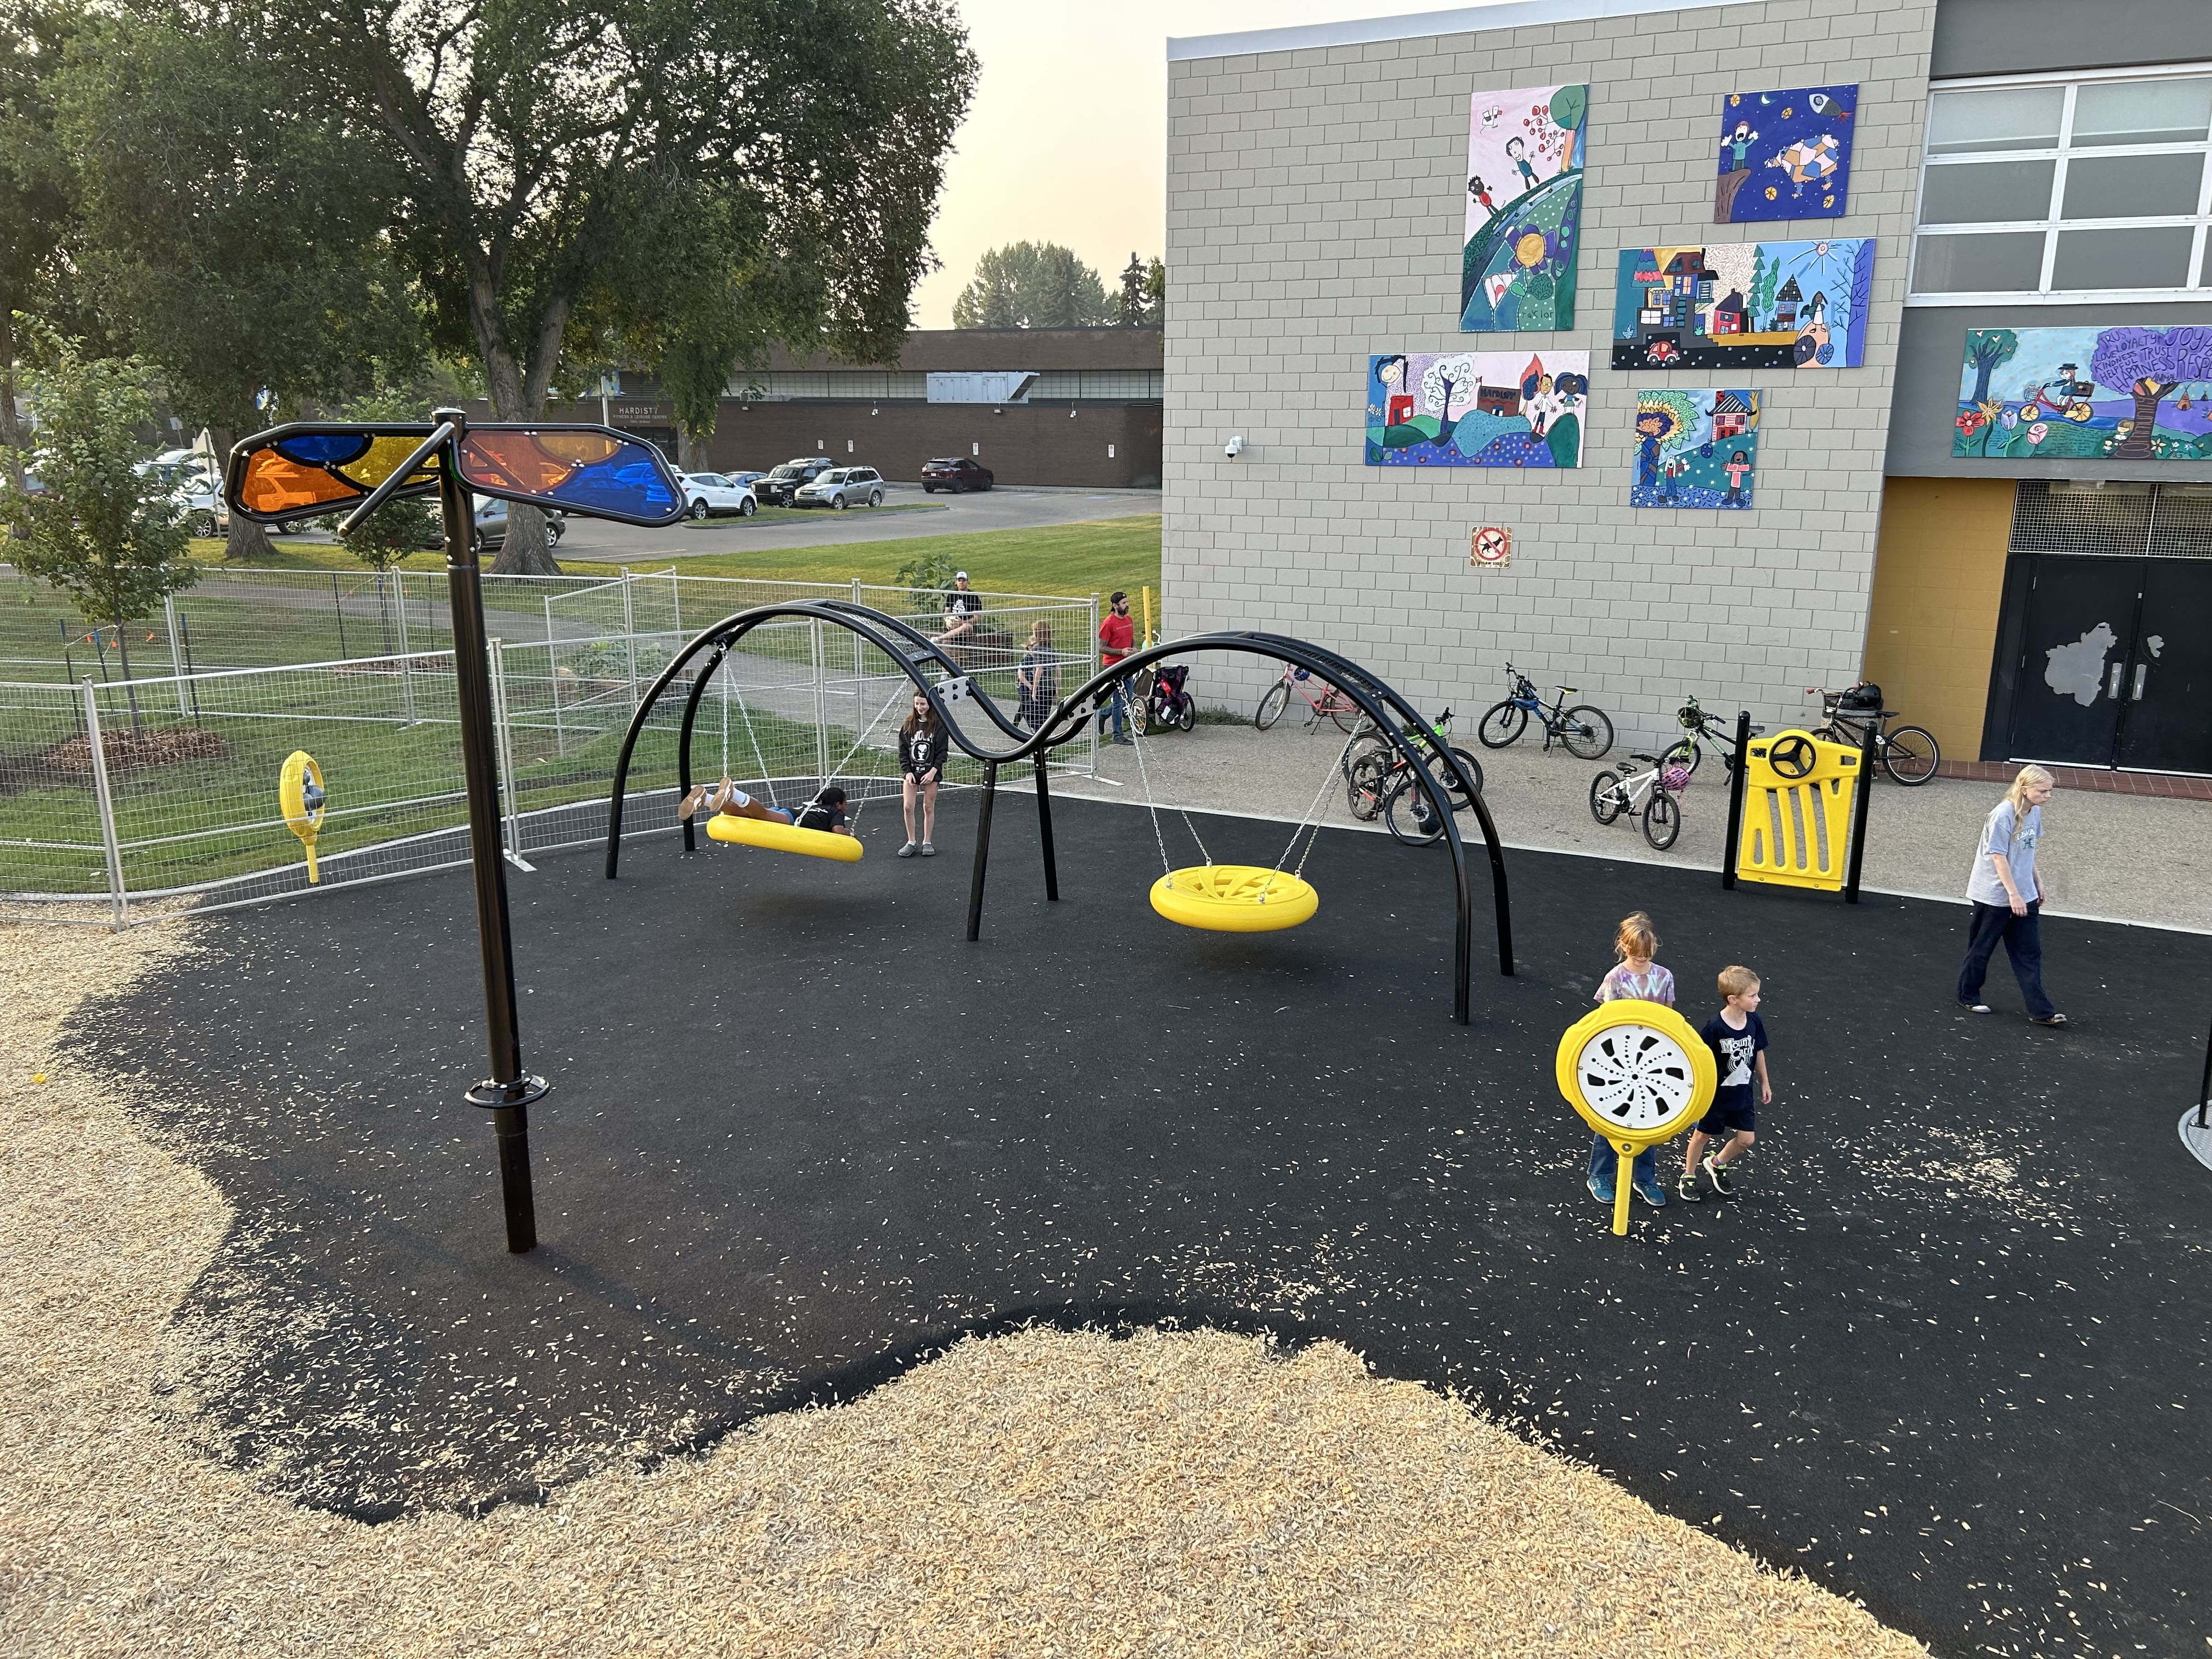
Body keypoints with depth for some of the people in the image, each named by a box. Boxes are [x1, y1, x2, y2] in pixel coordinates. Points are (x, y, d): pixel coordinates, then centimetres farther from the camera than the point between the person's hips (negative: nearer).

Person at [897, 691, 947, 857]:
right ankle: (911, 842, 10)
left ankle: (927, 842, 17)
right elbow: (903, 750, 5)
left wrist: (933, 771, -13)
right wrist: (907, 771, -5)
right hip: (912, 772, 2)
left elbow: (942, 751, -5)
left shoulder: (938, 725, -5)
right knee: (908, 807, -3)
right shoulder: (909, 724, 4)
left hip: (931, 773, -2)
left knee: (929, 807, 5)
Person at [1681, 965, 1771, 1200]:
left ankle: (1716, 1164, 36)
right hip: (1716, 1094, -5)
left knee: (1746, 1139, 8)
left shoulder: (1754, 1022, -9)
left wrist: (1764, 1083, 15)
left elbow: (1758, 1052, 7)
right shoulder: (1715, 1027, -26)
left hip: (1743, 1093, 5)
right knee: (1703, 1135, 13)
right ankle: (1689, 1176, 33)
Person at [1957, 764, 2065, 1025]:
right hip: (1995, 894, -7)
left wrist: (2036, 881, 18)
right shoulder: (2003, 814, -20)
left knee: (2030, 953, 6)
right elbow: (1998, 857, -21)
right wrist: (2013, 894, -21)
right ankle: (1968, 996, 26)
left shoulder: (2035, 812, 3)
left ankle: (2040, 1011, 7)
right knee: (1982, 948, 9)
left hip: (2024, 895, 7)